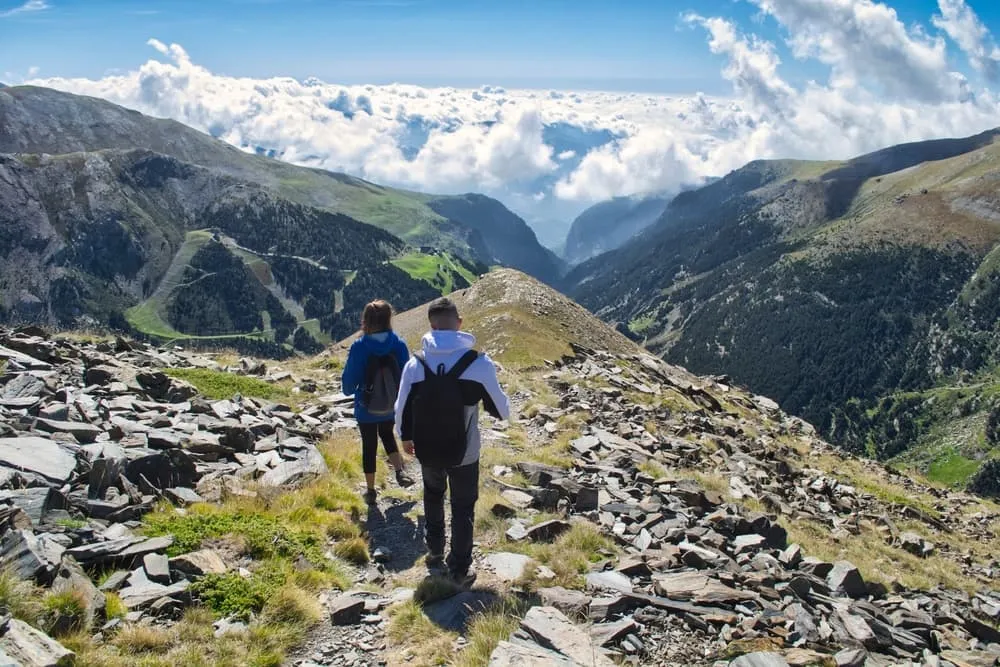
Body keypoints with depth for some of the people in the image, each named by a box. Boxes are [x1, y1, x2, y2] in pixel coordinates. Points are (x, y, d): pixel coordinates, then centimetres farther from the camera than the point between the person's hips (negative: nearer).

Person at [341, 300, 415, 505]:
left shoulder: (358, 348, -22)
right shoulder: (399, 345, -16)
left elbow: (349, 381, -12)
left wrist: (350, 390, 11)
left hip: (366, 410, -2)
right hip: (392, 408, 2)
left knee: (369, 446, 16)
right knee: (387, 434, 31)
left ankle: (371, 491, 29)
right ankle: (400, 471, 14)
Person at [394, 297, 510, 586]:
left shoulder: (415, 364, -13)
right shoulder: (479, 363, -19)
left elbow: (402, 409, -2)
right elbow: (502, 410, -8)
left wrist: (406, 437, 18)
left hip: (427, 450, 3)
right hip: (464, 453, -2)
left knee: (433, 496, 28)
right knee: (463, 507, 16)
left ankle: (435, 553, 41)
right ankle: (459, 569, 22)